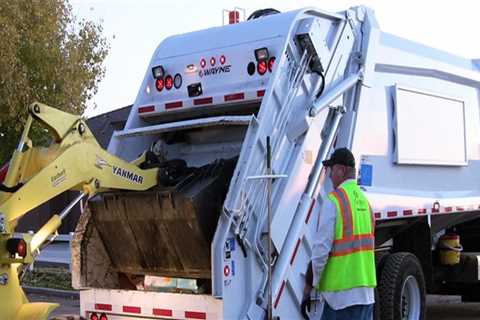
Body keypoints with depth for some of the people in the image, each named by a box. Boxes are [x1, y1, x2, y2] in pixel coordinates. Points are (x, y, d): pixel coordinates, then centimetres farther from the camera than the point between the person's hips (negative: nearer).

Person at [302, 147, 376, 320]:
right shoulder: (364, 200, 13)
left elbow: (321, 249, -14)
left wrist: (308, 288, -6)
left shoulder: (333, 200, -12)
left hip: (341, 293, -8)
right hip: (367, 291, 8)